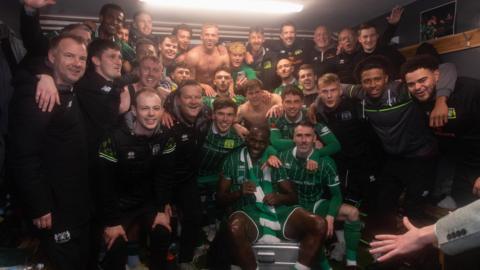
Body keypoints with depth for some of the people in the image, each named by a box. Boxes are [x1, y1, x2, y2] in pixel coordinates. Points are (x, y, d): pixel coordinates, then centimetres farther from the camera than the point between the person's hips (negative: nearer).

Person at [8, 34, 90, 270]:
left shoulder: (72, 93, 10)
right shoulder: (34, 96, -20)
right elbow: (23, 158, -24)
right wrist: (39, 207, -22)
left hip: (79, 204, 9)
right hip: (56, 209, -9)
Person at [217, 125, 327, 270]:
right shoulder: (233, 159, 8)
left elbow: (292, 196, 13)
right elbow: (220, 197, 7)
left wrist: (279, 198, -10)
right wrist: (239, 192, -13)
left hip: (277, 212, 3)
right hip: (248, 212, -2)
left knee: (319, 224, -19)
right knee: (235, 227, -38)